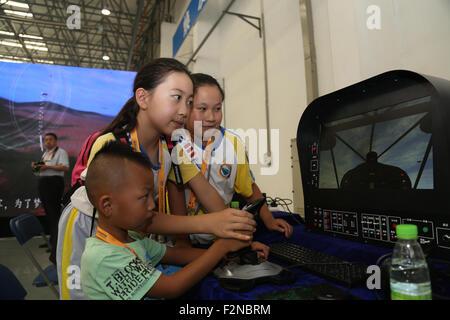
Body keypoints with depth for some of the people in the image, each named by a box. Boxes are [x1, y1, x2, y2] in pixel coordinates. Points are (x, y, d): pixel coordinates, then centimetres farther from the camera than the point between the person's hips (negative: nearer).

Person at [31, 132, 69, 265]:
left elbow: (65, 167, -16)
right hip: (42, 183, 9)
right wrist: (36, 166, 9)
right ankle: (52, 240, 27)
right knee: (47, 211, 14)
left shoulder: (61, 152, -3)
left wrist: (47, 166, -19)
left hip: (54, 182, -9)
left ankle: (56, 246, -12)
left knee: (54, 212, -12)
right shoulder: (45, 153, 23)